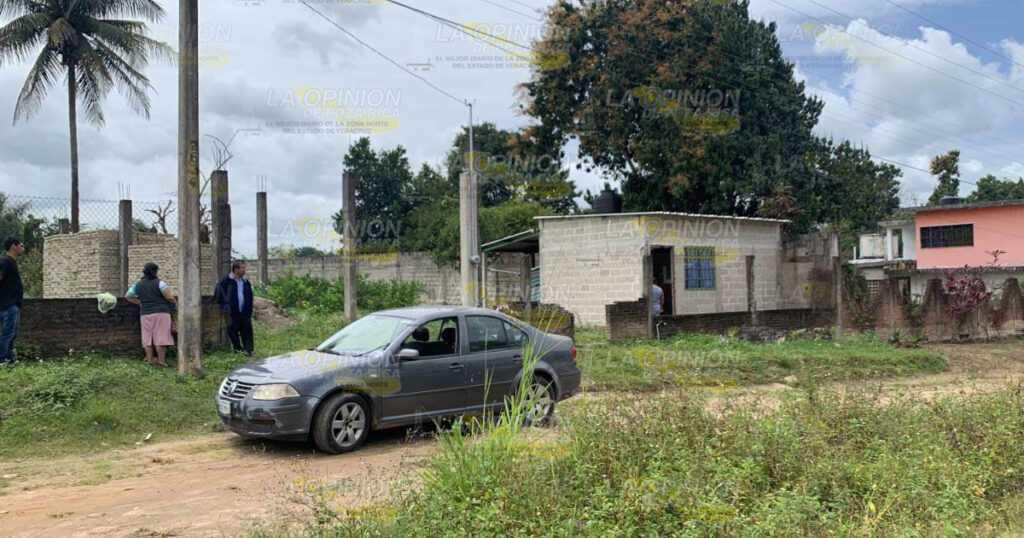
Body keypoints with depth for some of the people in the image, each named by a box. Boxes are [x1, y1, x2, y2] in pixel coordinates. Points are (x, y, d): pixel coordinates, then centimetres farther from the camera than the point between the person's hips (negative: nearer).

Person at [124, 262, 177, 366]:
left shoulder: (137, 285, 9)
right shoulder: (159, 282, -7)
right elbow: (168, 296, -14)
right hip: (161, 312, -4)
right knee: (161, 336, -3)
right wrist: (175, 302, 5)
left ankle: (150, 359, 12)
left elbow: (127, 296, 18)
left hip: (145, 314, 4)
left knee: (148, 336, 11)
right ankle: (161, 360, -3)